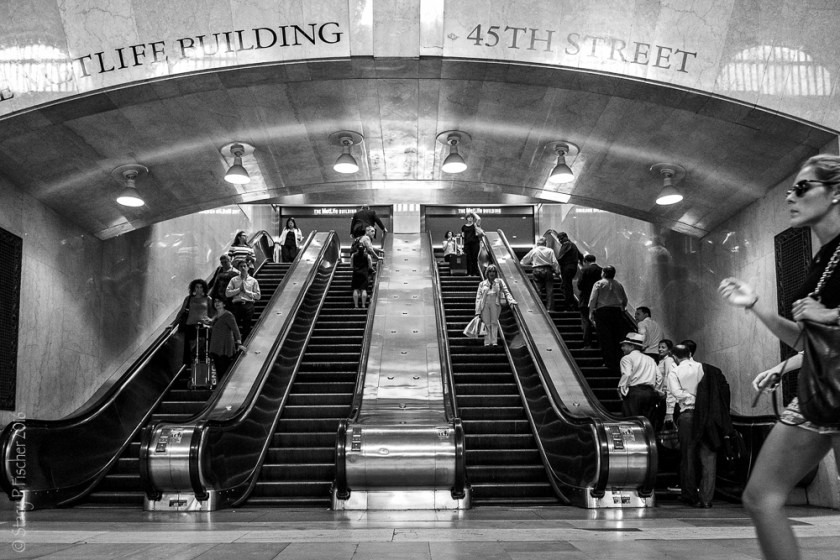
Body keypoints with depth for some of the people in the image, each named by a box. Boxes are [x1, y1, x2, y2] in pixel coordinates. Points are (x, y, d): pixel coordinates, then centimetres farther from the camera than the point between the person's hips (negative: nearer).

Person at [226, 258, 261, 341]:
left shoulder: (253, 281, 10)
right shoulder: (234, 280, 11)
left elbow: (258, 296, 4)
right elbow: (227, 293, 1)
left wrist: (246, 291, -5)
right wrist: (239, 290, -6)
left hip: (248, 305, 0)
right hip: (237, 305, 0)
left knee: (247, 328, 1)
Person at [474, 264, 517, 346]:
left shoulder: (499, 281, 19)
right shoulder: (482, 284, 19)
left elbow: (506, 291, 8)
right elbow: (478, 297, 15)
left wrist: (511, 300, -11)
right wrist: (477, 311, 6)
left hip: (495, 303, -1)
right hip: (485, 303, 1)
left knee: (494, 322, -11)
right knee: (486, 323, -7)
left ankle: (494, 341, -15)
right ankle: (487, 342, -8)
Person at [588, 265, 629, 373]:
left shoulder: (599, 284, -1)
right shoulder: (619, 284, 10)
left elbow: (593, 300, -5)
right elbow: (625, 300, 14)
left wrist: (591, 314, -1)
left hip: (602, 311, -3)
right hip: (617, 312, 3)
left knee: (605, 339, -2)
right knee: (617, 339, 7)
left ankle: (610, 363, -6)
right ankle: (617, 362, 8)